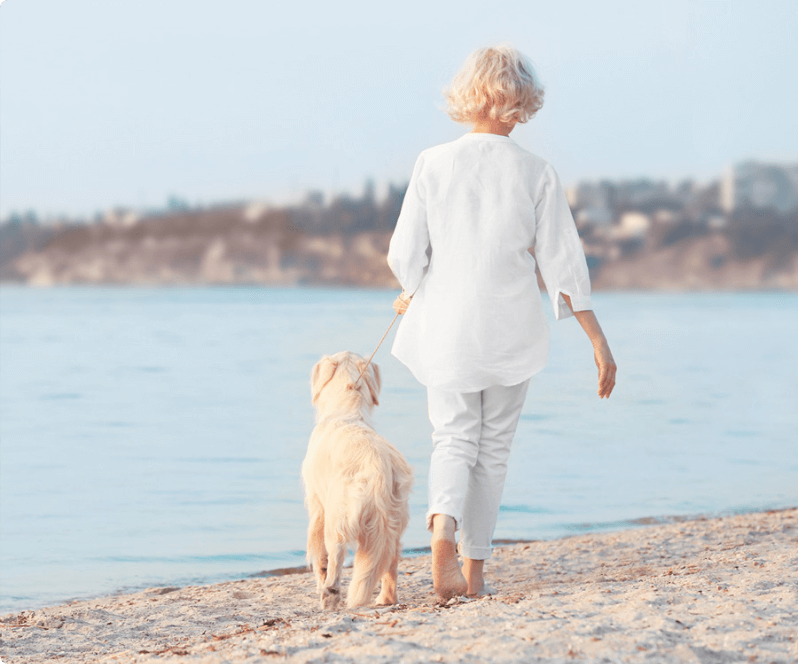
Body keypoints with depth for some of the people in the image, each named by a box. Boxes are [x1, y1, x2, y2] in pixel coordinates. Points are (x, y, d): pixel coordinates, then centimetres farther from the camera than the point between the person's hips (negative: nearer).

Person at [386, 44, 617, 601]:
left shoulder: (433, 164, -6)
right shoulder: (536, 174, -7)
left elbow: (406, 255, -5)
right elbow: (563, 265, -6)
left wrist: (411, 295, 18)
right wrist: (599, 342, 0)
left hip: (446, 325, 0)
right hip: (511, 327, 0)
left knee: (454, 440, 8)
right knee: (493, 446, 14)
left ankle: (443, 528, -23)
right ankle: (474, 570, 17)